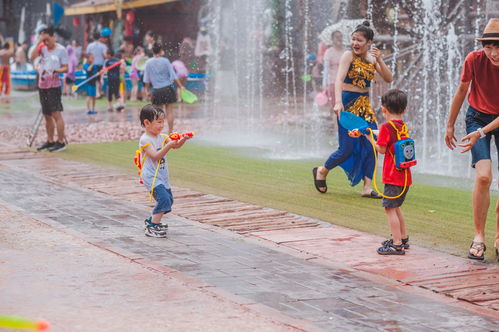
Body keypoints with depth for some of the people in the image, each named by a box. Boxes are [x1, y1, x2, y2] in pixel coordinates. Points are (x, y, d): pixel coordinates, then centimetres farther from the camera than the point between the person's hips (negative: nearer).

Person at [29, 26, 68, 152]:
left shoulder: (61, 50, -5)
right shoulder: (42, 47, 6)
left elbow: (65, 68, -3)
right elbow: (32, 57, -9)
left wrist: (57, 70, -23)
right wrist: (39, 42, -11)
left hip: (54, 86, -6)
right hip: (42, 85, 6)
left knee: (56, 113, -11)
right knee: (47, 115, 12)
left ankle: (61, 142, -10)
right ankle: (50, 141, 20)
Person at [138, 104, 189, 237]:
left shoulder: (161, 137, 9)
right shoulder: (145, 140, -14)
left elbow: (175, 146, 2)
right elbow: (155, 156, -23)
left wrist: (182, 140, -19)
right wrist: (168, 146, -32)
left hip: (162, 176, 9)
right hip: (152, 177, -9)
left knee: (168, 199, 15)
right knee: (163, 199, -20)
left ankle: (152, 221, 32)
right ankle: (152, 227, -14)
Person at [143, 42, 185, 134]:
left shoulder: (148, 63, -1)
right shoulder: (165, 61, -6)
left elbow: (147, 79, 3)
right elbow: (173, 76, -5)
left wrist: (147, 90, 13)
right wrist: (181, 86, 1)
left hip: (157, 91, 1)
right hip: (168, 89, -1)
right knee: (169, 112, 5)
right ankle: (170, 132, 6)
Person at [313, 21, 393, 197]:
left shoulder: (372, 58, 8)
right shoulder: (348, 56, -9)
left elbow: (388, 79, 3)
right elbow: (339, 79, -21)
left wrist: (379, 60, -11)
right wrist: (338, 102, -36)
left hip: (365, 104, 6)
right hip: (348, 103, -6)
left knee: (372, 144, -2)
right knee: (347, 148, -5)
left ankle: (367, 187, 3)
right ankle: (322, 171, 21)